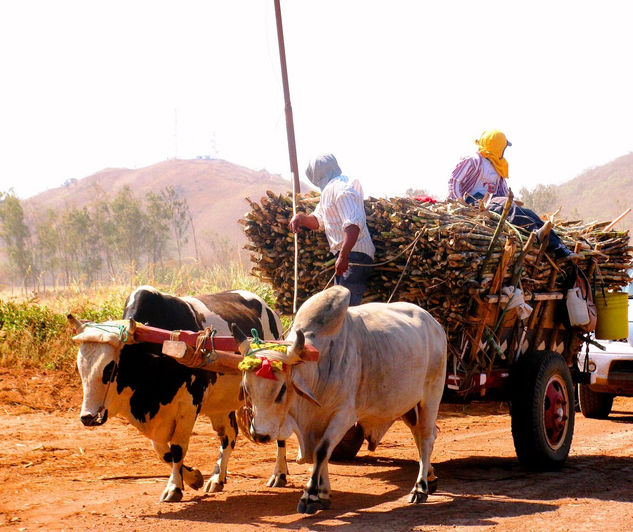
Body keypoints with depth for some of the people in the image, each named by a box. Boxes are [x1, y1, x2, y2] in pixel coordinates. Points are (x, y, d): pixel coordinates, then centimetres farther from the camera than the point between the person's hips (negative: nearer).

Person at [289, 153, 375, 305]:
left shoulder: (340, 189, -16)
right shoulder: (329, 191, 18)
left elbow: (354, 224, -27)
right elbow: (317, 221, 26)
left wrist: (343, 256, -35)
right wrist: (300, 217, 3)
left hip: (355, 254, -11)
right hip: (344, 253, 11)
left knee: (348, 305, -20)